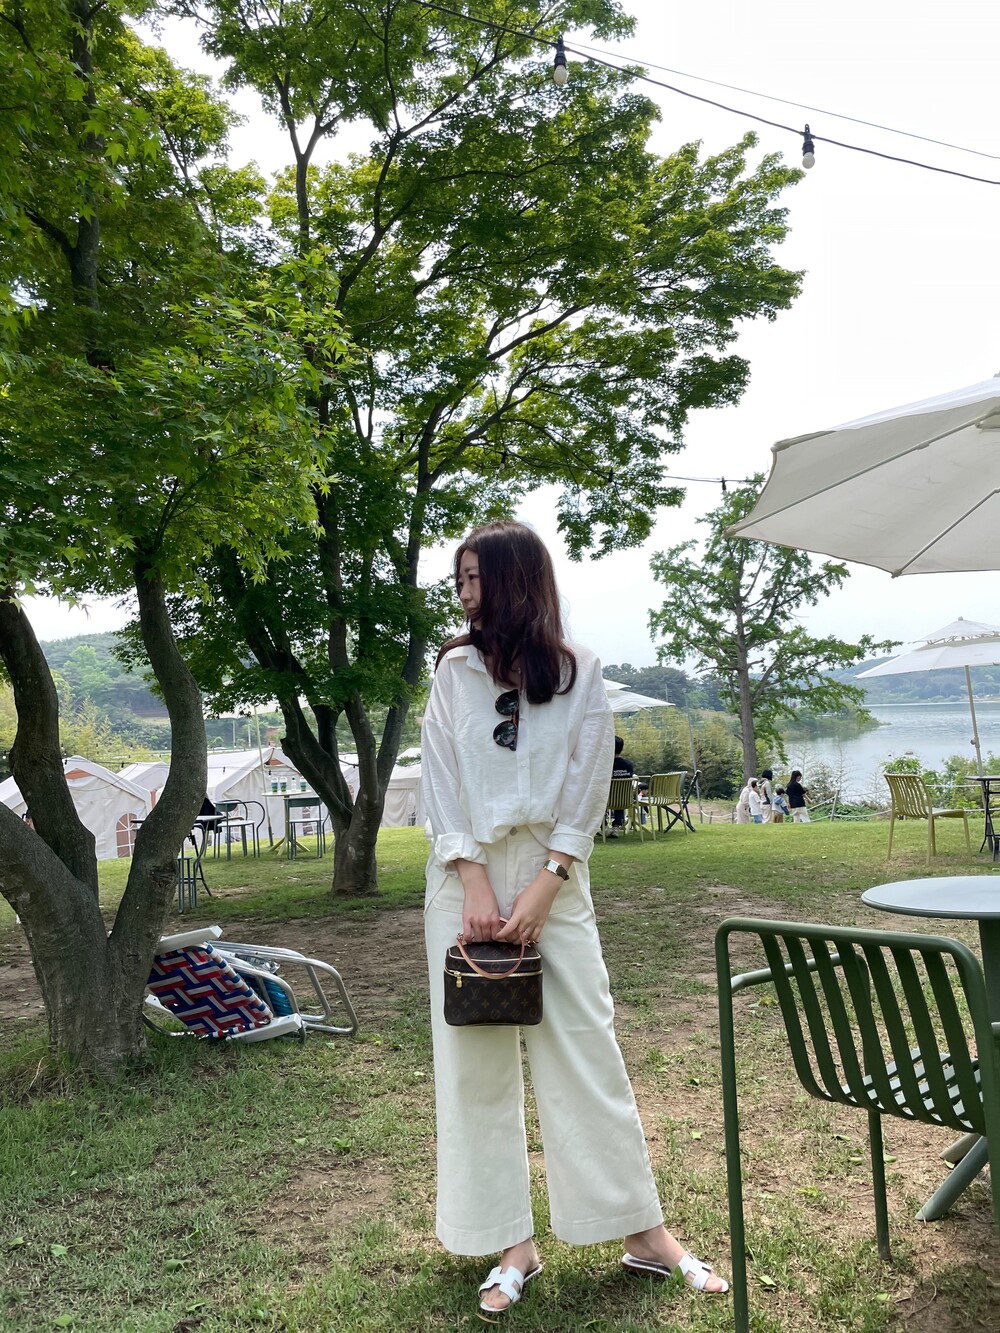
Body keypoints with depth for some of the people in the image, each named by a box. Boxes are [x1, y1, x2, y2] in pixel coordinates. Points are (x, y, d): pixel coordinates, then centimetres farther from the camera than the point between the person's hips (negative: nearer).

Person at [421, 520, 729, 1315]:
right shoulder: (455, 670, 3)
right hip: (466, 877, 2)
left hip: (553, 875, -2)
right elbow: (443, 786, -2)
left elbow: (586, 793, -4)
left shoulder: (579, 673, -1)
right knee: (476, 1062, 5)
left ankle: (646, 1235, 18)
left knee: (586, 1052, 3)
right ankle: (515, 1246, 18)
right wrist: (477, 888, -10)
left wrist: (540, 891, -11)